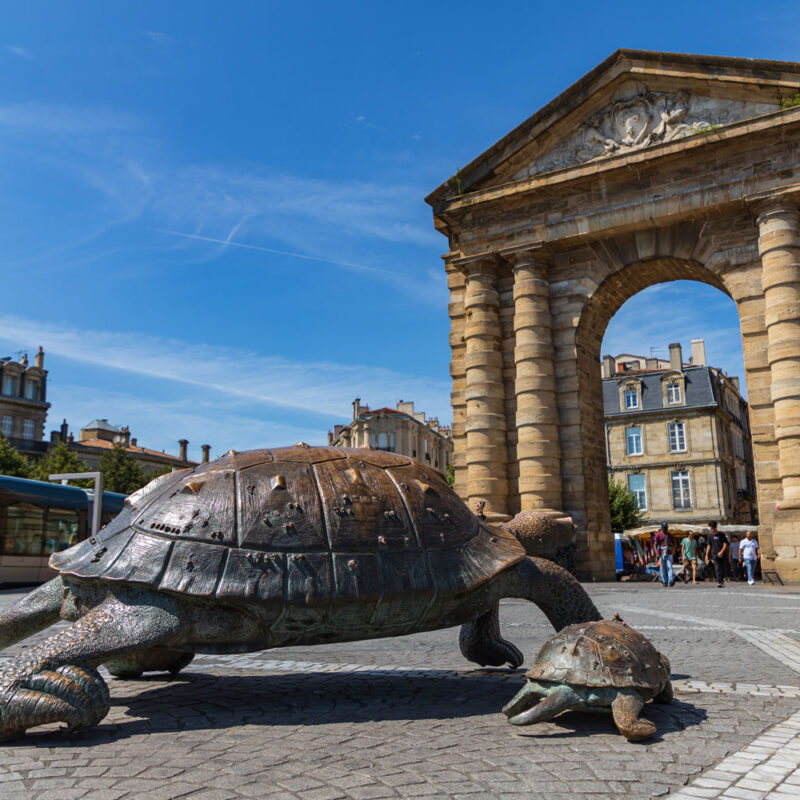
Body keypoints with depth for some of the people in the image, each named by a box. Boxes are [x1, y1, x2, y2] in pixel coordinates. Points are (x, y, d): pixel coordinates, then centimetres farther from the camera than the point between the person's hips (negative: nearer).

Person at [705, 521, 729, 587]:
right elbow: (708, 546, 13)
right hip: (714, 555, 1)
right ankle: (719, 582, -14)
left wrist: (721, 552, -17)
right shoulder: (710, 536, 9)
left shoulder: (721, 535, 2)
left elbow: (725, 544, -3)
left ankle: (722, 580, 19)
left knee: (722, 569, 4)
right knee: (717, 568, -10)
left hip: (722, 555, -1)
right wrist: (707, 555, 9)